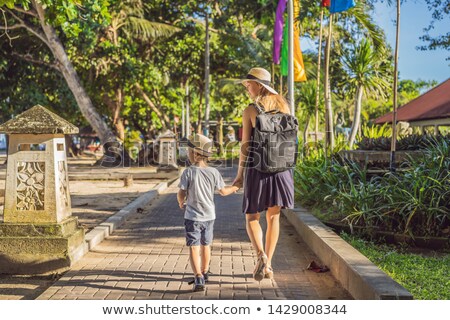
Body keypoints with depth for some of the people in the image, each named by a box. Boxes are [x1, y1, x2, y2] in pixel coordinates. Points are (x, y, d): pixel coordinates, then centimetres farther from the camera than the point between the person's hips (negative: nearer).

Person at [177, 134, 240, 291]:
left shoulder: (188, 172, -16)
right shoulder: (214, 172, -5)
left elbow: (181, 193, -14)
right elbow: (223, 191, 4)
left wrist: (181, 202, 9)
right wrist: (234, 188, 25)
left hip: (192, 217, -4)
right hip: (209, 216, 4)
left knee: (194, 247, -4)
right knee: (205, 245, 20)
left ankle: (198, 278, -19)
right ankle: (204, 273, 37)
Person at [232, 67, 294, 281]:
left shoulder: (250, 111, -8)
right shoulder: (283, 107, 5)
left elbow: (245, 146, -7)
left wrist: (240, 174, 1)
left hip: (257, 169, -4)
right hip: (281, 169, 4)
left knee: (252, 217, 8)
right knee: (273, 217, 13)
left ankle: (261, 255, -16)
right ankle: (268, 265, 16)